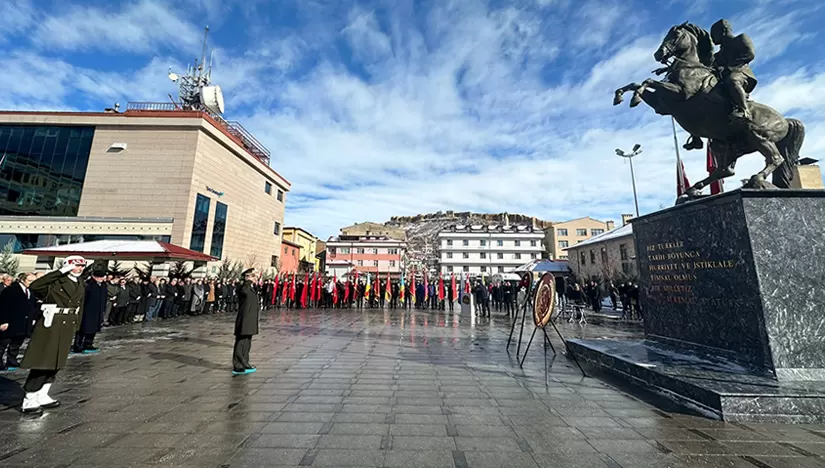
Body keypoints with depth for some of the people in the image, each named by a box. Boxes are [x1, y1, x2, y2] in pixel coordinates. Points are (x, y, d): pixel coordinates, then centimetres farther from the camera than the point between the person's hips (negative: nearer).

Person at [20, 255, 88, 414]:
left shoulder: (81, 286, 10)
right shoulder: (56, 282, -10)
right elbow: (34, 286, -31)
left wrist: (75, 327, 12)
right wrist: (60, 271, -28)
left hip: (67, 327, 7)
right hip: (50, 325, -7)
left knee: (55, 363, 14)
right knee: (42, 363, -2)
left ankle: (42, 396, 25)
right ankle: (29, 400, 10)